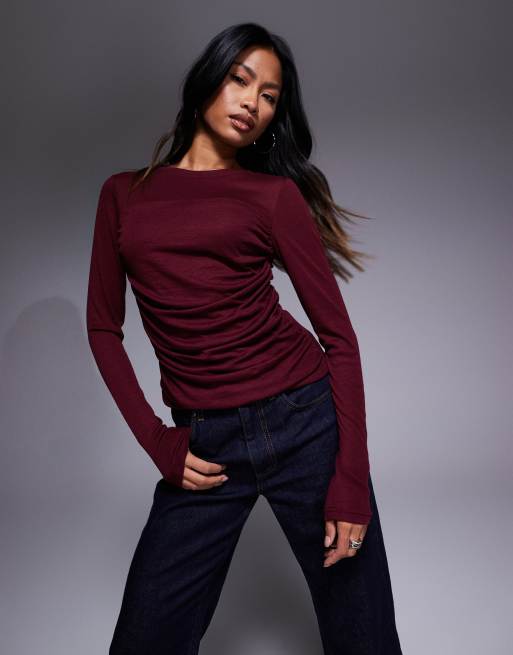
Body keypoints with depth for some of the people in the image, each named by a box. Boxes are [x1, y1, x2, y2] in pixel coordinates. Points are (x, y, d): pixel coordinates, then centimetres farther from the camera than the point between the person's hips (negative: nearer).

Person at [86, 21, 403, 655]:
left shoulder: (276, 194, 2)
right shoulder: (124, 194, 11)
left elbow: (338, 335, -1)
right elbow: (104, 326, 12)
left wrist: (351, 477, -9)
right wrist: (155, 440, 0)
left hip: (305, 423, -2)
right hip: (204, 448, 2)